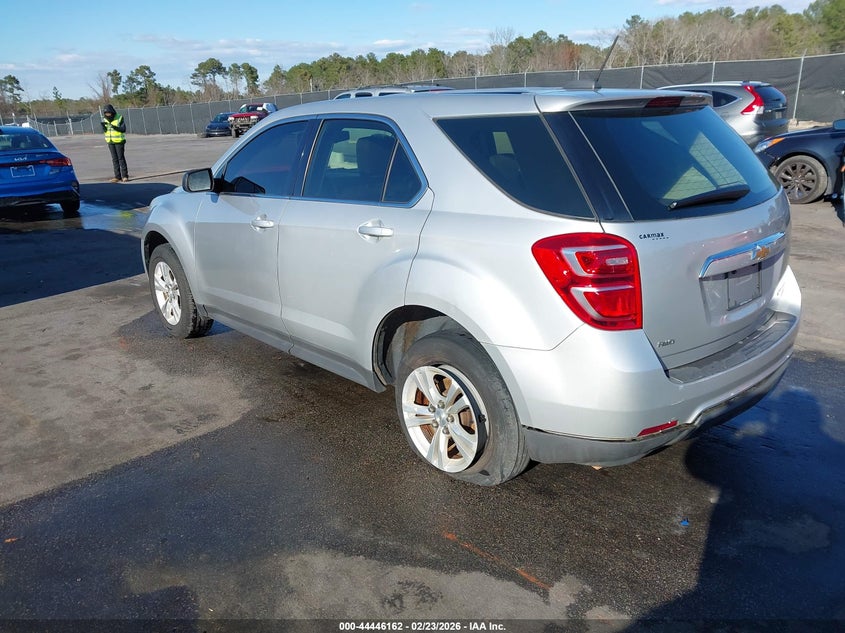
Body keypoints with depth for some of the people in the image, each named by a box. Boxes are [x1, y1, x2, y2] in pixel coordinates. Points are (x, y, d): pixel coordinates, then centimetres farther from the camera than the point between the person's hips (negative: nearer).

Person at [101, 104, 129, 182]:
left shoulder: (119, 118, -10)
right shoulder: (105, 119, 5)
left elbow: (123, 129, -15)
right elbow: (105, 131, 5)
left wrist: (115, 127, -29)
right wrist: (103, 126, -15)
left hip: (119, 141, -5)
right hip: (110, 142, 5)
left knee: (121, 158, -5)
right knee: (114, 159, 5)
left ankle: (125, 176, 1)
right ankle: (117, 176, 7)